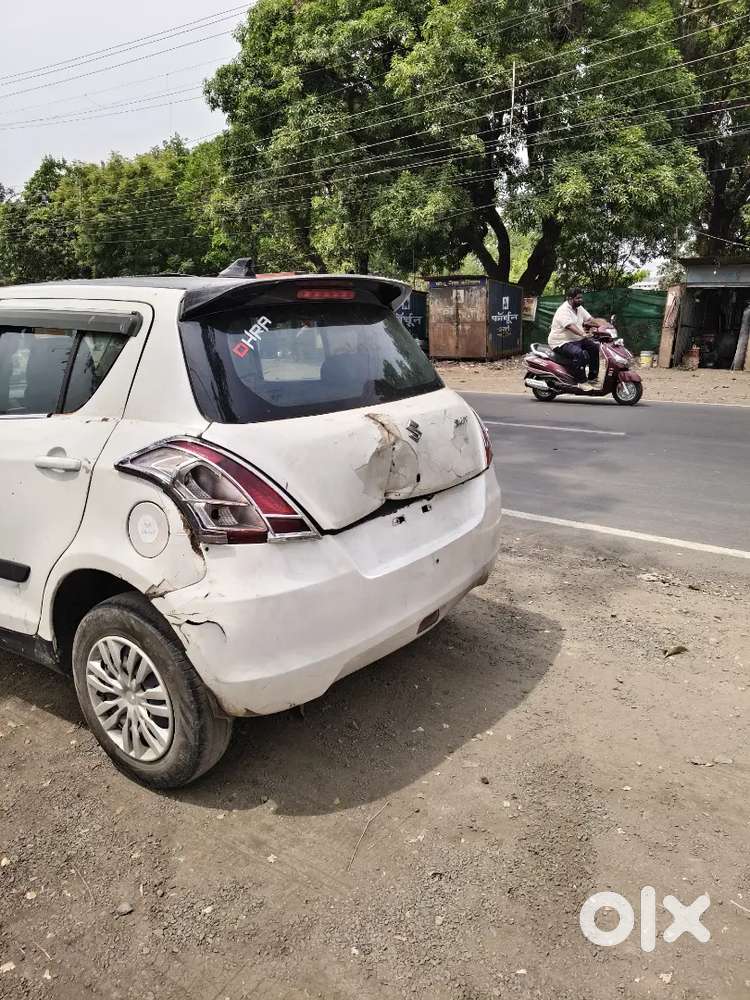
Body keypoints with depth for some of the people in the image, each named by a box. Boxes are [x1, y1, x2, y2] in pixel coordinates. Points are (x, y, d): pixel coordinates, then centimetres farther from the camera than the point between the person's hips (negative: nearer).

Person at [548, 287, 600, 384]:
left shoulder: (579, 308, 12)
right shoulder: (564, 310, -18)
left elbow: (590, 319, 10)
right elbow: (570, 326, -33)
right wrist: (583, 334, -47)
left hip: (577, 339, 10)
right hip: (562, 342, -10)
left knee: (595, 347, 3)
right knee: (578, 353, -34)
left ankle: (593, 376, 10)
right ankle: (582, 382, -26)